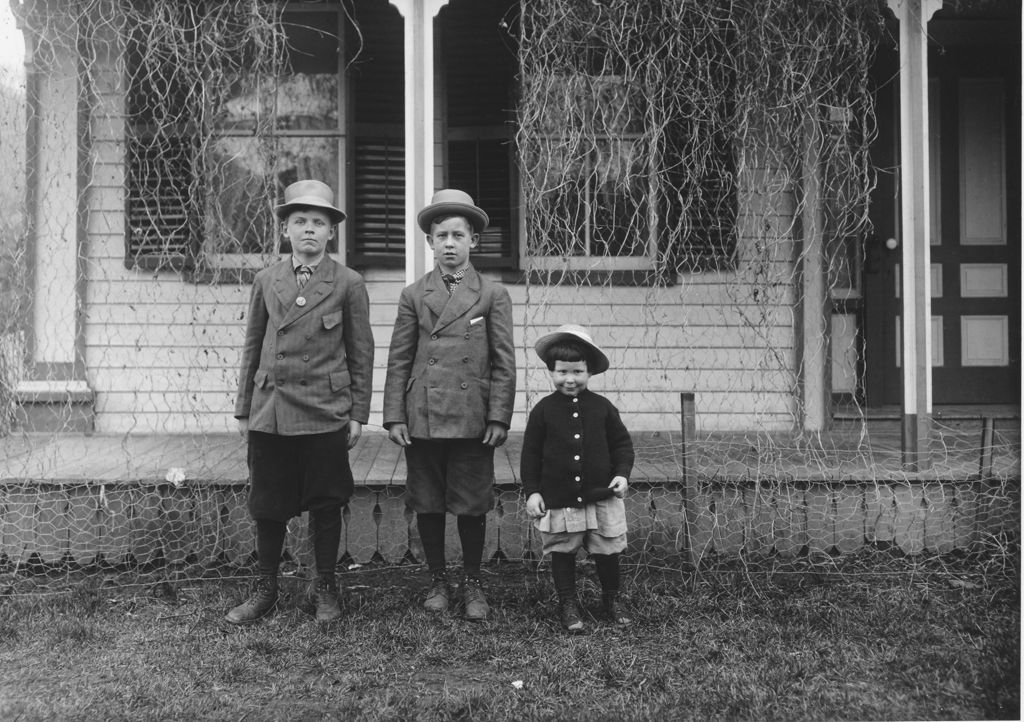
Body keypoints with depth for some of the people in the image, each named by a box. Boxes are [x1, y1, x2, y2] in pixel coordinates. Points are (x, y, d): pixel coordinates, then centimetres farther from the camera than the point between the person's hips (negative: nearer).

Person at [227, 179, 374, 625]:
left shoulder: (348, 284, 0)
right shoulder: (265, 282, 8)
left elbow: (361, 353, 2)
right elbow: (252, 347, 12)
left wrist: (358, 414, 0)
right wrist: (243, 409, 11)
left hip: (324, 414, -2)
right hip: (269, 412, 3)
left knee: (325, 505, 6)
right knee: (266, 505, 9)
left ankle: (326, 590, 22)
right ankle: (265, 589, 25)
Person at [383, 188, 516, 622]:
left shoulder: (493, 295, 6)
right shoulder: (413, 296, 9)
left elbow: (504, 363, 3)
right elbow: (398, 361, 7)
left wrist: (499, 418, -5)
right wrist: (394, 416, 0)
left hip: (472, 420, -1)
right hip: (421, 419, 2)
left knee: (472, 507, 5)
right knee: (427, 505, 8)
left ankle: (472, 584, 20)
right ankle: (437, 581, 24)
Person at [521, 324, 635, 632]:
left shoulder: (602, 407, 1)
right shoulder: (543, 410, -2)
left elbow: (622, 443, 8)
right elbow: (530, 454, 1)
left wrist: (622, 474, -6)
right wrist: (532, 491, -3)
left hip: (601, 497, 1)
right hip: (558, 500, -1)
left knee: (607, 553, 9)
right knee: (562, 554, 8)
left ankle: (611, 600, 30)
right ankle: (568, 605, 24)